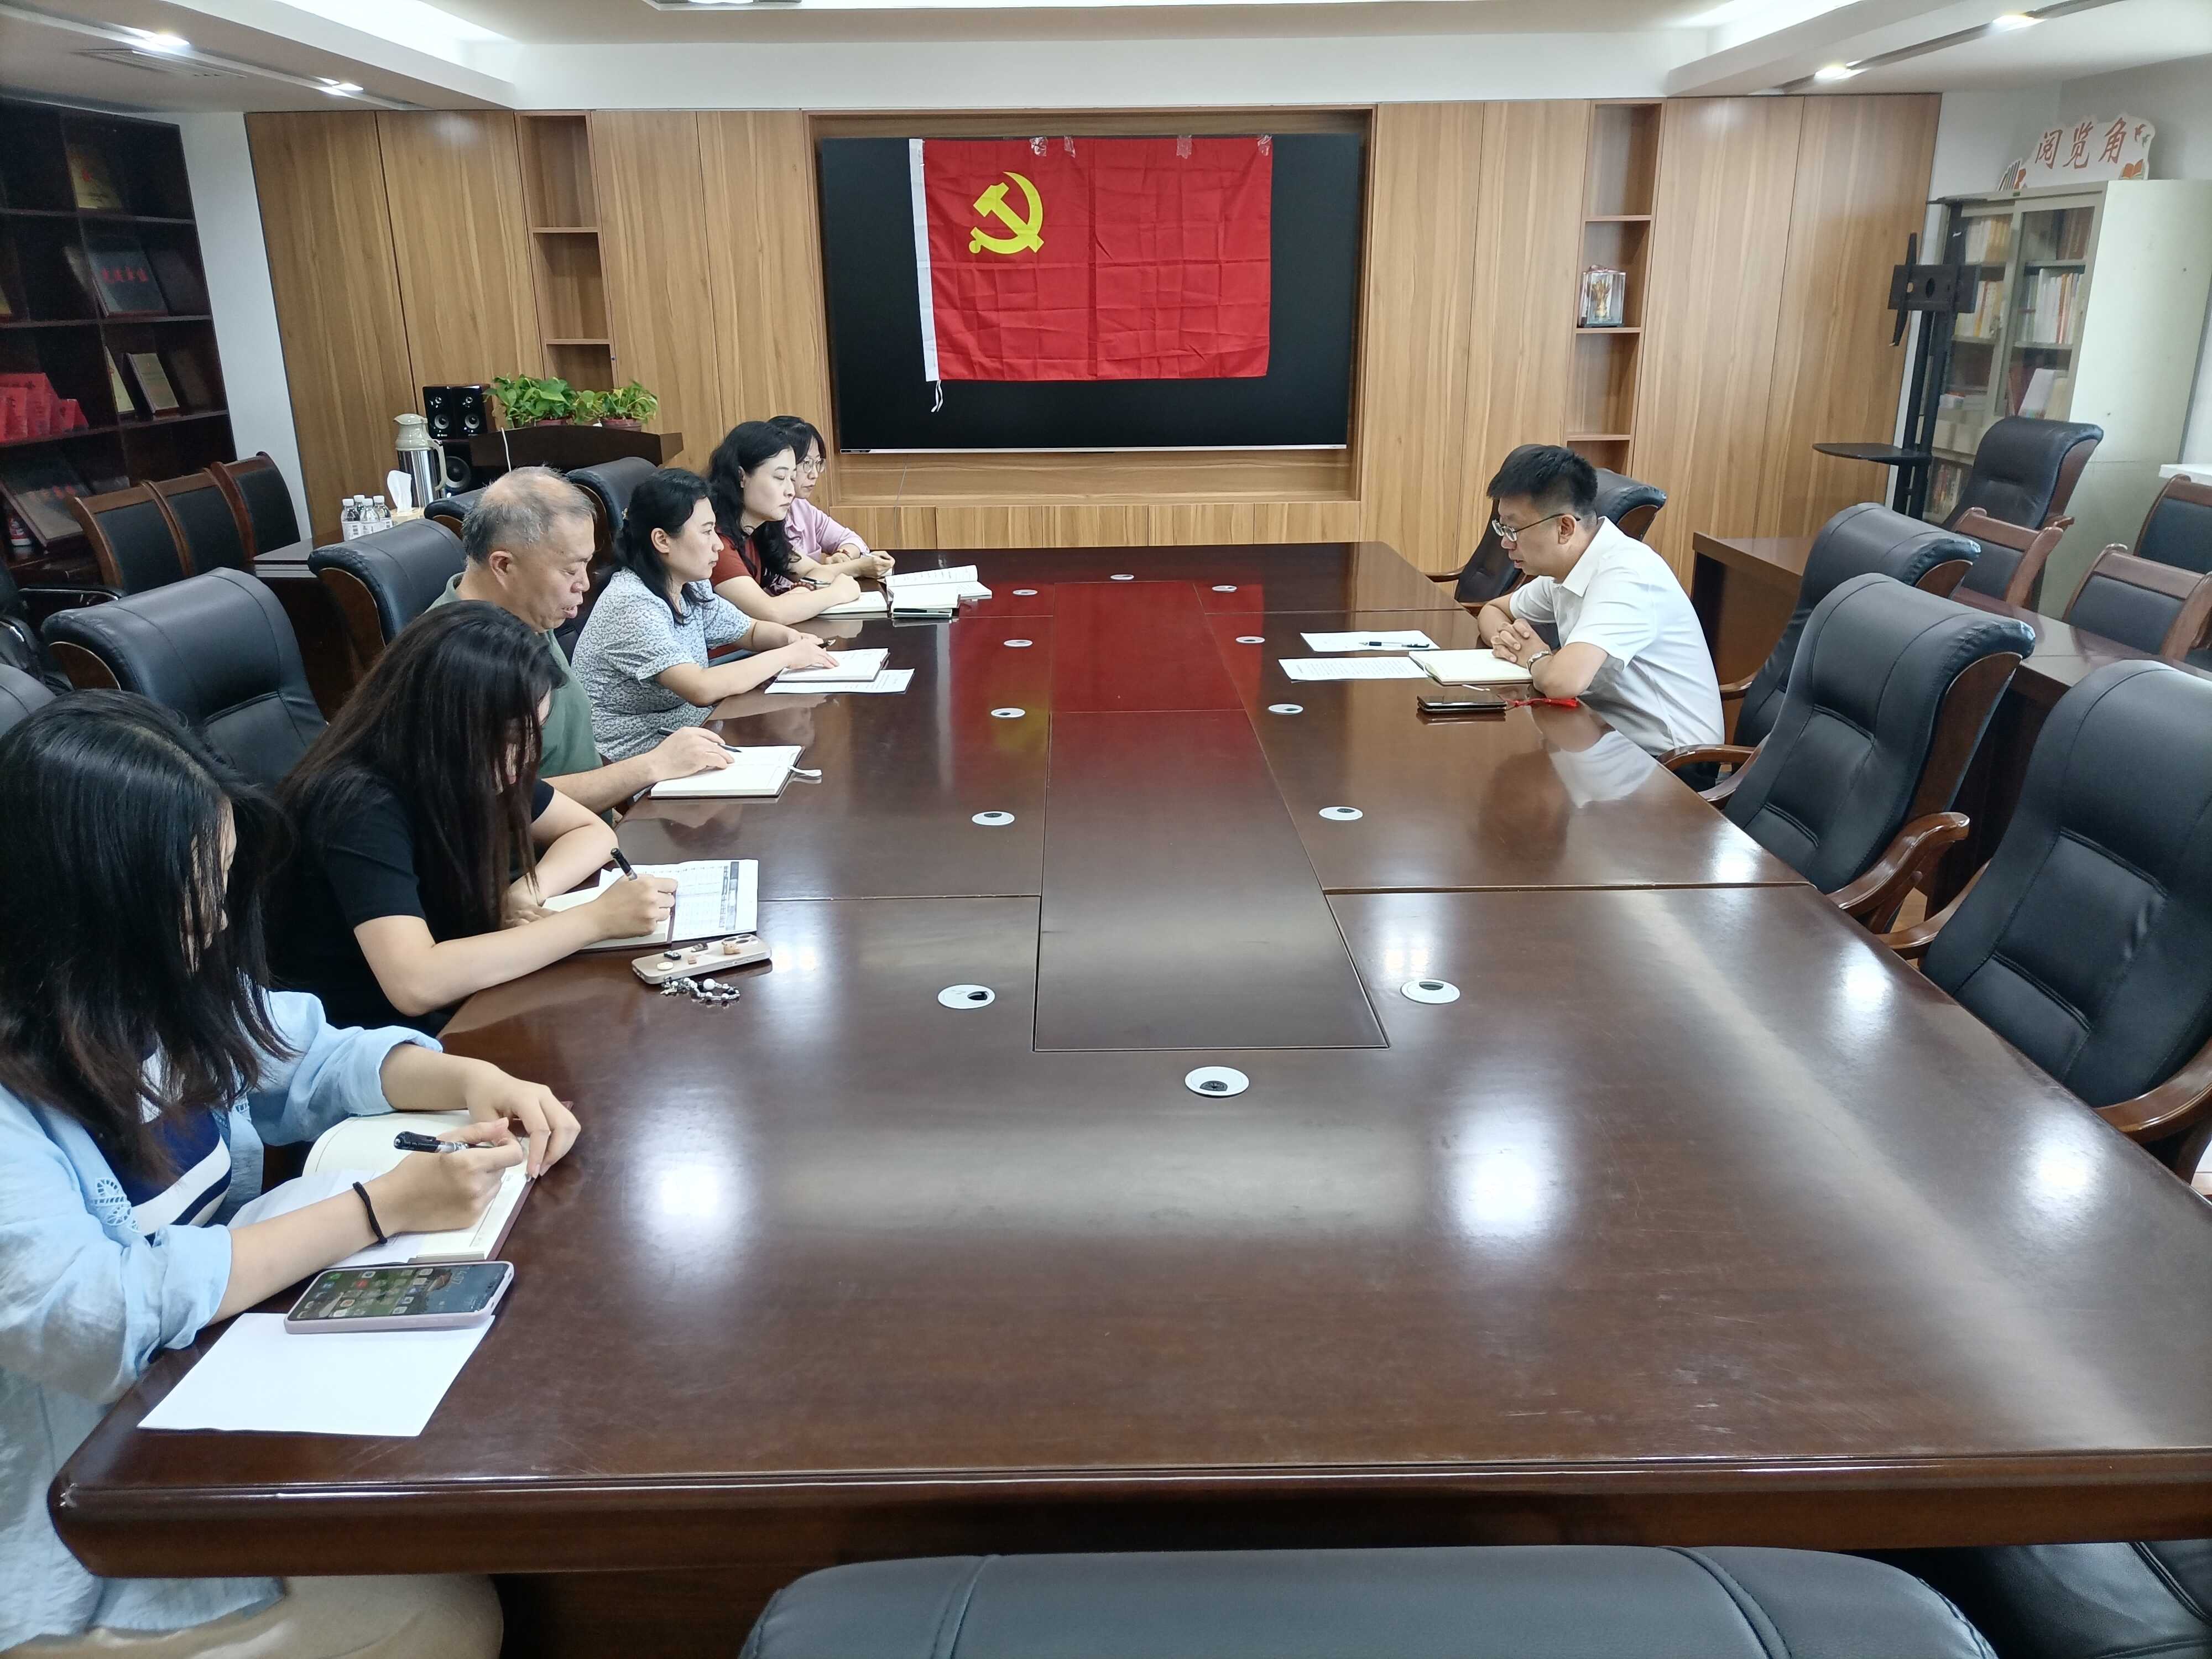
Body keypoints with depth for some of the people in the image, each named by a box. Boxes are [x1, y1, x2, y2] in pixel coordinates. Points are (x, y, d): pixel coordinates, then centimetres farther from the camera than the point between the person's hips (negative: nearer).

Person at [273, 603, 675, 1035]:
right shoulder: (360, 805, -26)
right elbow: (415, 983, -37)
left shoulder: (470, 770, -5)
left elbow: (591, 831, 5)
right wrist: (596, 919, -33)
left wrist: (526, 894, -16)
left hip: (450, 1011, 7)